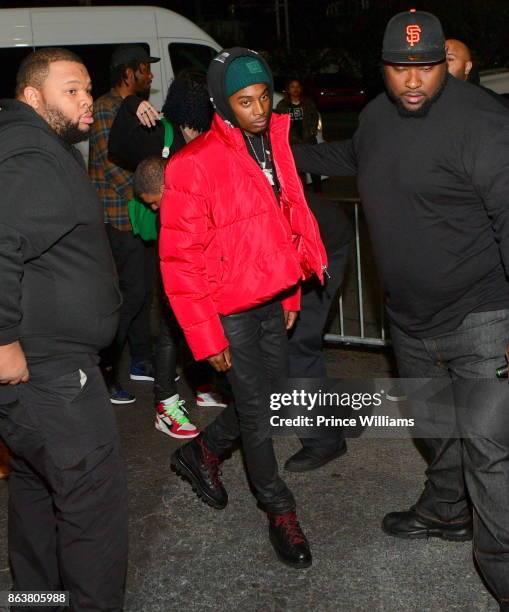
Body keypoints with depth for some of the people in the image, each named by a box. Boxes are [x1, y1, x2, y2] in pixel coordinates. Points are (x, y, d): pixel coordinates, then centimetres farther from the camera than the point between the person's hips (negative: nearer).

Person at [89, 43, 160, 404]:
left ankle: (142, 361, 26)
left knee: (144, 288, 14)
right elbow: (108, 161, -19)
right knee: (131, 291, -11)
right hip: (120, 216, -9)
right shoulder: (106, 108, -11)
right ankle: (105, 372, -4)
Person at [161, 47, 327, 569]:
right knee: (256, 409, 4)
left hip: (271, 299, 7)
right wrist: (206, 336, -16)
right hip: (229, 309, -7)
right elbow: (179, 261, -16)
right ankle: (279, 511, 23)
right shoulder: (193, 165, -18)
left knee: (272, 392, 16)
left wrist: (291, 291, 17)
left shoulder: (275, 142, 3)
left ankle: (201, 453, 40)